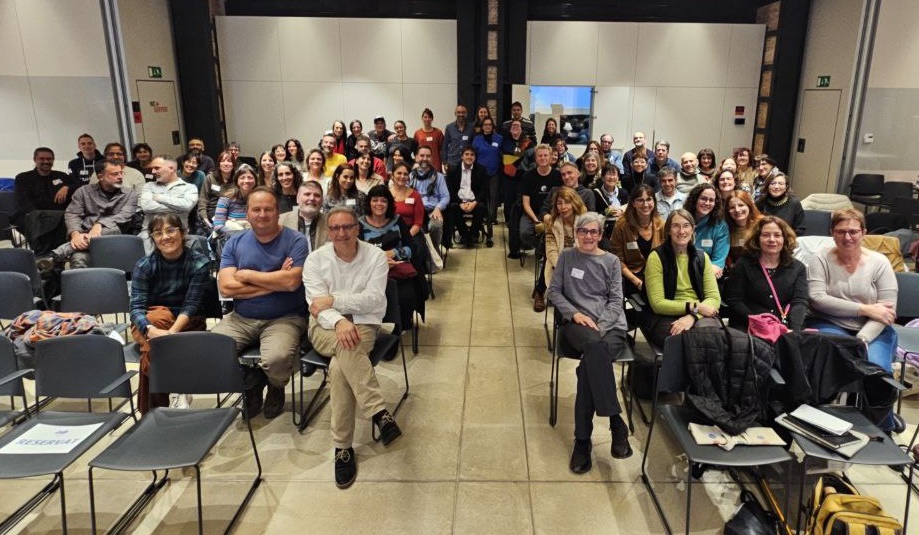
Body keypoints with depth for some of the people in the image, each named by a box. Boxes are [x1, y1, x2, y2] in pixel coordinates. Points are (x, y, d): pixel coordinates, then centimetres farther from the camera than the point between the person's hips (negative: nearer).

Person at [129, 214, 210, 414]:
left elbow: (191, 305, -16)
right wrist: (153, 330, -37)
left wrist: (172, 331, -35)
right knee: (160, 316, -34)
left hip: (187, 325, -1)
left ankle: (151, 410, -9)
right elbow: (136, 307, -16)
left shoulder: (199, 262, -10)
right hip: (149, 324, 2)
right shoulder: (144, 266, -6)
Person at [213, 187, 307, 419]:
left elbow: (291, 282, -19)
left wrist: (247, 274, -9)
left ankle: (276, 387, 9)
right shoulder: (234, 243, 6)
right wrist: (275, 282, -13)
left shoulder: (295, 241, -4)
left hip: (284, 318, -3)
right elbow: (225, 287, -7)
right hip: (241, 318, 4)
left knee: (277, 358, -32)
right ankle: (251, 382, 10)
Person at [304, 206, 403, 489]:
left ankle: (343, 446, -23)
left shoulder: (376, 256, -3)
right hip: (326, 327, 1)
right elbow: (317, 305, -10)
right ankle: (379, 413, -37)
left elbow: (373, 299, -12)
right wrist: (339, 322, -29)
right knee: (347, 346, -36)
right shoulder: (316, 259, 0)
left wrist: (333, 299, -17)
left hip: (363, 324, 0)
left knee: (339, 367, -32)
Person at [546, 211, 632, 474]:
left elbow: (616, 300, 6)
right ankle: (616, 422, -34)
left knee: (590, 363, -33)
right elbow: (554, 291, 9)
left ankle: (583, 440, -25)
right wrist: (574, 313, -8)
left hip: (610, 325, 1)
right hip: (576, 323, 0)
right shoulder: (567, 256, 14)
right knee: (596, 347, -38)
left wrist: (600, 325, -11)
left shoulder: (611, 261, 13)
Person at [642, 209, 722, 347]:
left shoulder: (702, 257, 10)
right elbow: (657, 304, -8)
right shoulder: (656, 257, -3)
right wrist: (694, 307, -15)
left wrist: (692, 316, -16)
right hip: (666, 317, -3)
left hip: (699, 315, 3)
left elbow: (714, 298, 3)